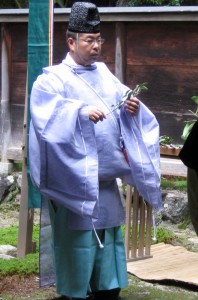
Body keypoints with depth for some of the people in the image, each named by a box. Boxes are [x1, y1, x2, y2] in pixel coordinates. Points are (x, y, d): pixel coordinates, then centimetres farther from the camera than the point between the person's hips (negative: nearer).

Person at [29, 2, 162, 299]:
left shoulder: (104, 74, 14)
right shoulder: (53, 79, -5)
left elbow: (124, 103, 11)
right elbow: (45, 113, -22)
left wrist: (133, 108, -12)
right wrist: (81, 110, -36)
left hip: (106, 180, 6)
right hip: (74, 181, -6)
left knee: (109, 240, 11)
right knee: (79, 241, -4)